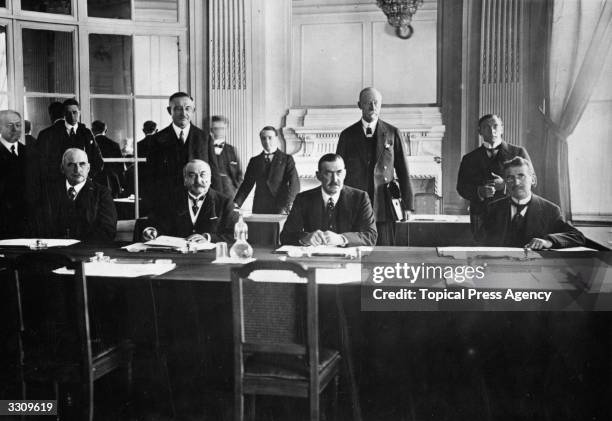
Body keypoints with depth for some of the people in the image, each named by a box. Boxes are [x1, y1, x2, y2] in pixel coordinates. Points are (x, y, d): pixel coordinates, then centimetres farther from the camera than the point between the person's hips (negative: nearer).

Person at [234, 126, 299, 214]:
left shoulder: (287, 159, 4)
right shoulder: (255, 161, 14)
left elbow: (294, 186, -5)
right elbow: (247, 185, 11)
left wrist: (285, 207, -17)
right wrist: (236, 203, -5)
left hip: (281, 211, -2)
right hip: (259, 211, 2)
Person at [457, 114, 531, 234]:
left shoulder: (518, 152, 10)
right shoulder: (469, 159, 14)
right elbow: (462, 188, 6)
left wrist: (506, 185, -12)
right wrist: (479, 192, -14)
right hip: (481, 218, 1)